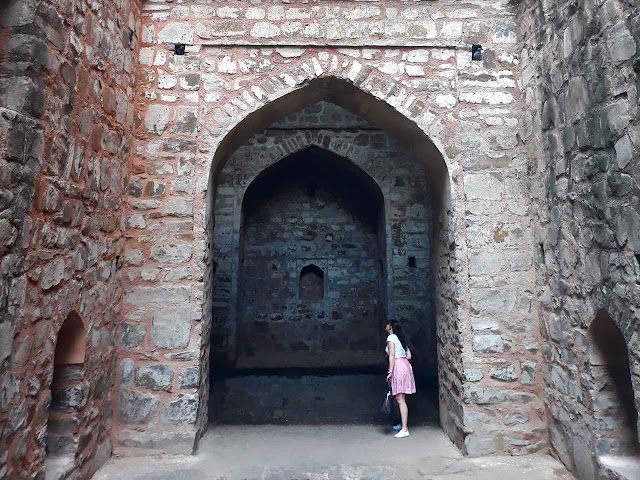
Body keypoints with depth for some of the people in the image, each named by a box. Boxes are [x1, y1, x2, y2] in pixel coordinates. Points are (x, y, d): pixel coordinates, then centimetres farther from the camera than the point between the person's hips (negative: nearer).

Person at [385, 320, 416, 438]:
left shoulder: (391, 337, -6)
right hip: (405, 365, 9)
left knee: (400, 399, -9)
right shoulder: (401, 338, 17)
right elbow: (409, 356, 15)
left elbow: (392, 355, -15)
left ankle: (404, 429, -10)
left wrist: (390, 371, -16)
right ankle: (402, 424, 25)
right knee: (400, 398, 16)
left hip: (398, 366, -9)